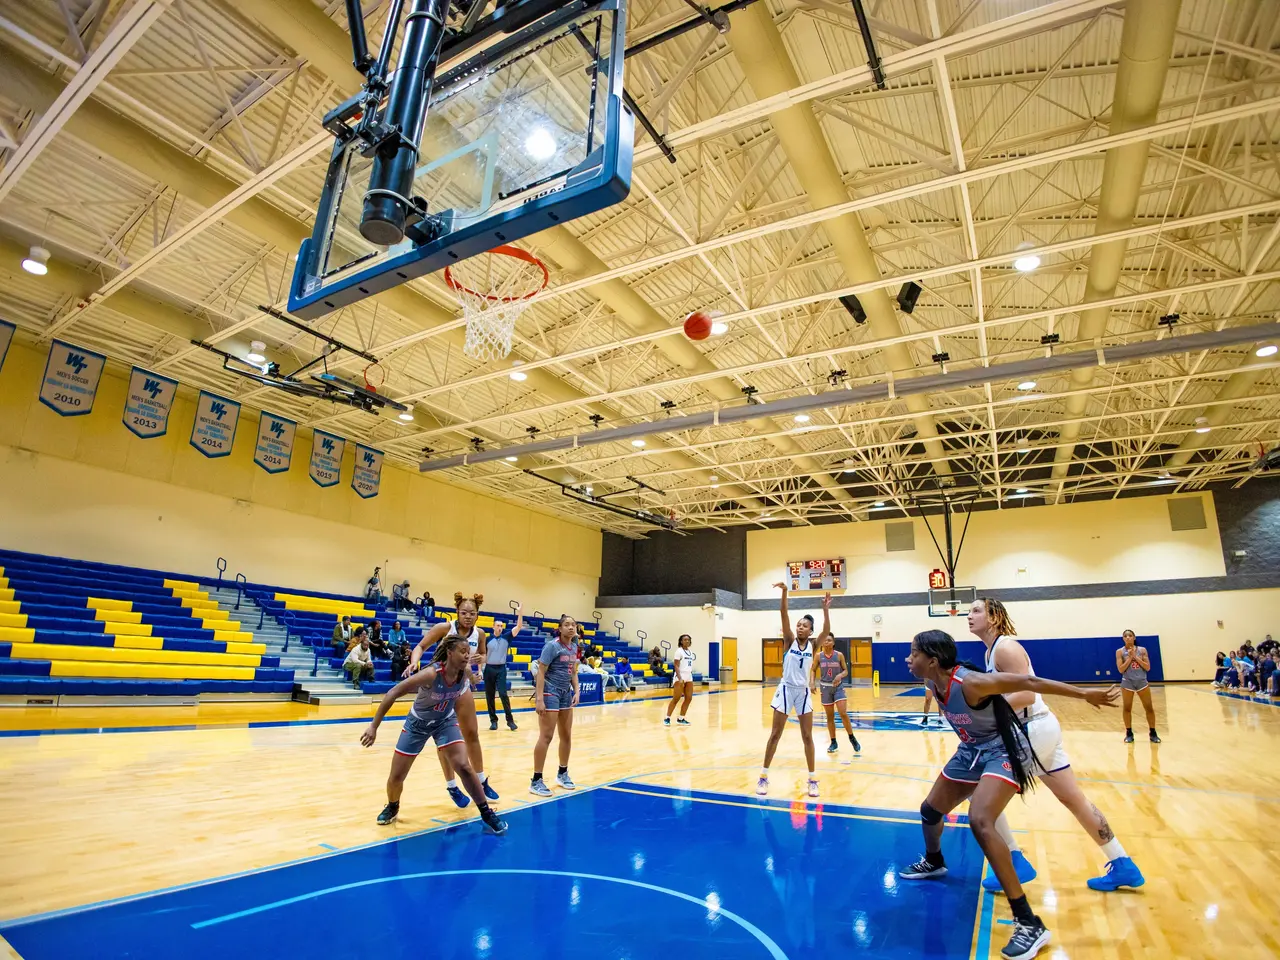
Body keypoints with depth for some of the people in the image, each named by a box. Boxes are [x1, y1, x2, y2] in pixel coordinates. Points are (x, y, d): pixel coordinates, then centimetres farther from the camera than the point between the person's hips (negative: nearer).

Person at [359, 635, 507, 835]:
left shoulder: (465, 673, -22)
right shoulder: (431, 674, -37)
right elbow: (392, 694, -34)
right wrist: (373, 726, -35)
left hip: (445, 721, 2)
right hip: (417, 723, -2)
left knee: (464, 767, -14)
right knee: (396, 777, 6)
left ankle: (487, 814, 0)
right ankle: (392, 808, 40)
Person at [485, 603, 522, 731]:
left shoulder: (506, 637, 2)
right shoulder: (487, 640, 3)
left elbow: (518, 627, -9)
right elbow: (483, 655, 8)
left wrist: (520, 613, -22)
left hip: (501, 669, -1)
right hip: (489, 669, 2)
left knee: (503, 694, -11)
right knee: (489, 696, 5)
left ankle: (510, 720, -4)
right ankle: (493, 720, 16)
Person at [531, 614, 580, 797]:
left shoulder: (573, 647, 8)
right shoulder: (552, 646, -14)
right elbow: (540, 672, -18)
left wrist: (576, 692, 5)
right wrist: (539, 698, -24)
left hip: (565, 693, 8)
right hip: (550, 692, -8)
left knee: (566, 735, 13)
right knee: (546, 736, -7)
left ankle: (562, 774, 29)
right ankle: (536, 781, 2)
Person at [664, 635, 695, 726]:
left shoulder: (690, 651, 13)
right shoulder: (679, 651, -9)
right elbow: (676, 666, -14)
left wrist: (690, 675, 15)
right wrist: (680, 678, -24)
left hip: (689, 677, 7)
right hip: (680, 677, -7)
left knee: (689, 699, 3)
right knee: (676, 699, -6)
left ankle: (681, 719, 12)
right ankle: (667, 718, 3)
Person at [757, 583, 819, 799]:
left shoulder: (813, 645, 0)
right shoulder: (789, 640, -5)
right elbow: (784, 615, -18)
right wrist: (784, 592, -31)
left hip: (804, 692, 2)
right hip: (786, 689, -1)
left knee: (807, 736, 8)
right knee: (775, 734, 3)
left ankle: (812, 779, 20)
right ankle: (763, 777, 12)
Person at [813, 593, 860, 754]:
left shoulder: (839, 655, -6)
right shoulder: (819, 655, -4)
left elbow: (846, 670, 0)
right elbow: (813, 670, 2)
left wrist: (840, 675, -21)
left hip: (838, 687, -1)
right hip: (825, 688, 1)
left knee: (843, 713, -11)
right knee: (830, 716, 7)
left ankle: (852, 739, 9)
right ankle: (834, 743, 18)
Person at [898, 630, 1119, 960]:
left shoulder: (970, 683, -34)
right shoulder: (933, 682, -11)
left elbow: (1029, 682, -28)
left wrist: (1085, 694, -24)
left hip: (1002, 751, -8)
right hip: (972, 751, 8)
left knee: (980, 822, -30)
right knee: (930, 810, 17)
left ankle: (1029, 923, -18)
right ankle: (933, 862, 49)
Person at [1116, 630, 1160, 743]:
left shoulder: (1142, 650, 1)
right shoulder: (1120, 652, -3)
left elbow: (1148, 667, -4)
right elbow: (1120, 669, -9)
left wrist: (1136, 657, -13)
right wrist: (1130, 657, -14)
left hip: (1142, 682, 1)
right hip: (1127, 683, -1)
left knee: (1149, 708, 6)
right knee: (1127, 708, 5)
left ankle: (1153, 733, 21)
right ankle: (1129, 733, 16)